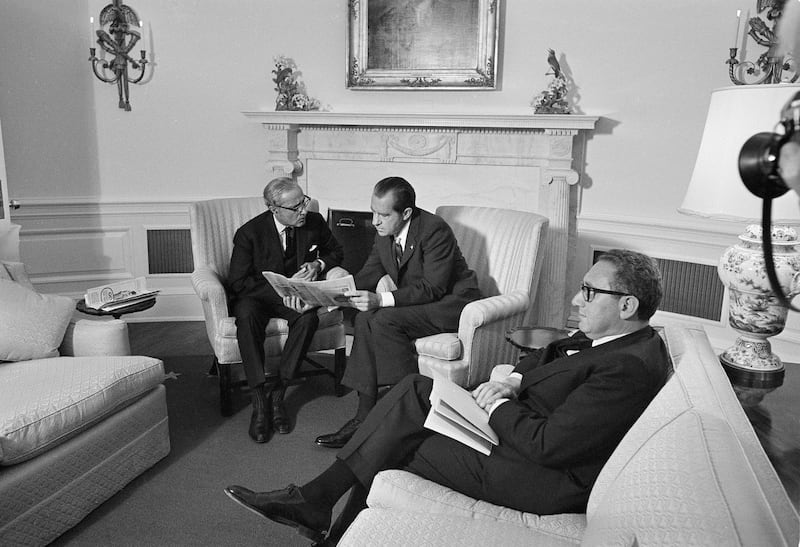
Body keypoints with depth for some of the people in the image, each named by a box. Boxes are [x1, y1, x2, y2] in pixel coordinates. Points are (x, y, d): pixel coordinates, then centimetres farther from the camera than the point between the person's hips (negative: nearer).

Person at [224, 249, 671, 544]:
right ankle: (316, 499, 1)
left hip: (545, 478, -9)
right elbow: (547, 355, 15)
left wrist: (498, 405, -14)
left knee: (398, 448, -4)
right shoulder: (612, 336, 4)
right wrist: (513, 380, -5)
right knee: (416, 390, -2)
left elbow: (548, 444, -29)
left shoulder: (629, 369, -26)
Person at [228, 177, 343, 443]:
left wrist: (319, 264, -9)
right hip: (257, 295, -2)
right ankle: (261, 400, -31)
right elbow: (238, 282, -15)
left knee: (308, 318, -32)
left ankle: (276, 390, -24)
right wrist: (280, 293, -27)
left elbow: (336, 251, 15)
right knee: (247, 317, -36)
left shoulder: (315, 222, -3)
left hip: (297, 292, 2)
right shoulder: (250, 233, -14)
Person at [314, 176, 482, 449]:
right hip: (418, 302, 8)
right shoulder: (384, 233, 0)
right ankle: (364, 416, -15)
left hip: (452, 301, -7)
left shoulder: (434, 230, -23)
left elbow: (433, 287, -27)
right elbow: (368, 275, 4)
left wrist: (381, 299, -35)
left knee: (385, 320, -28)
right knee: (365, 318, -18)